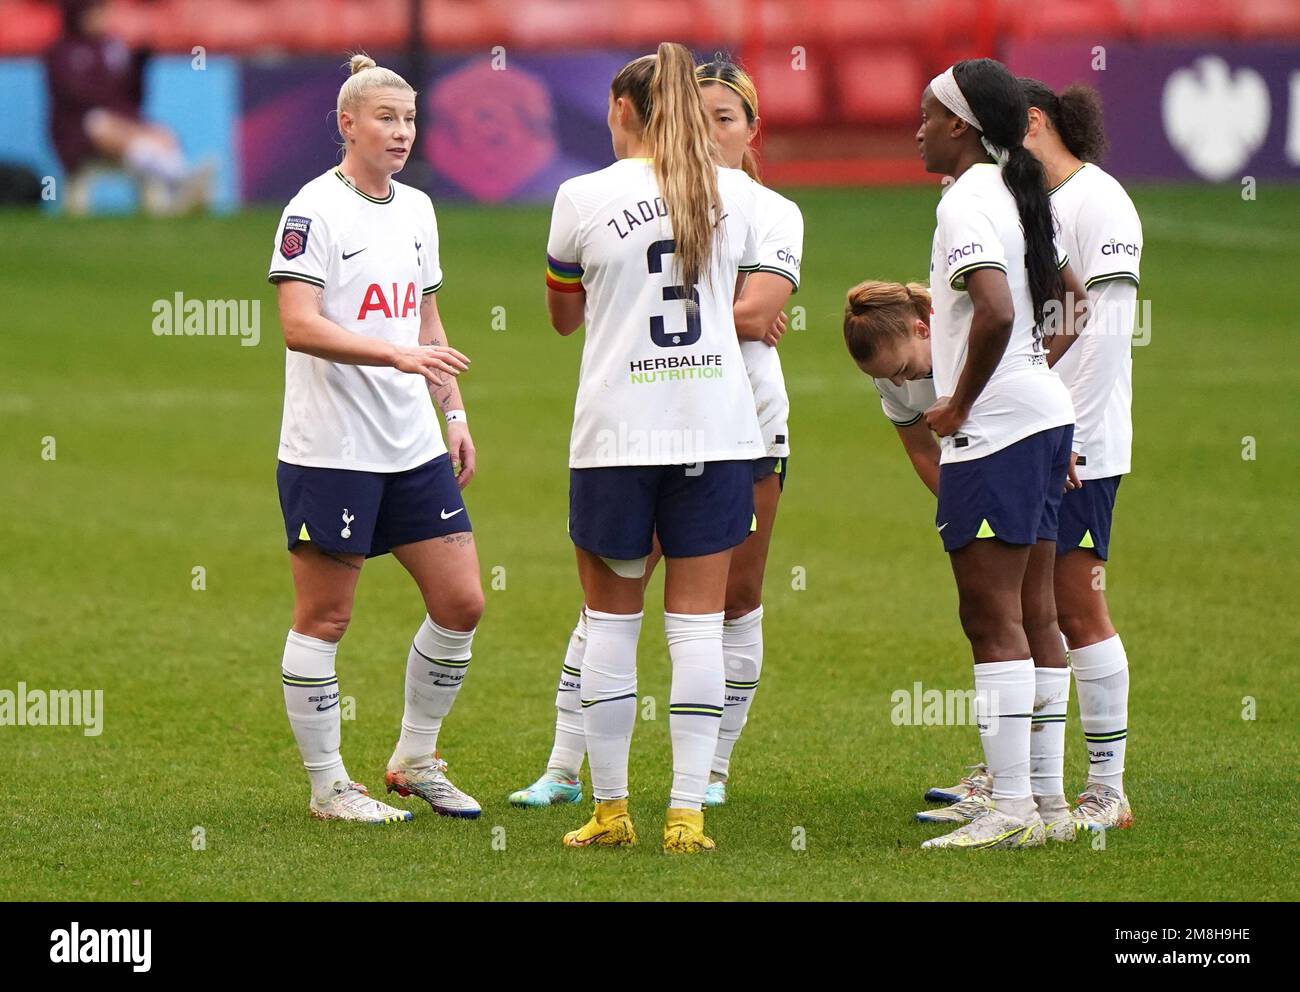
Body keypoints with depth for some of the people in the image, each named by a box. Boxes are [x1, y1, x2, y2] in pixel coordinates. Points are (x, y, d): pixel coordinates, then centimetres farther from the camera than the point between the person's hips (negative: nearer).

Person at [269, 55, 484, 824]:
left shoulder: (416, 210, 12)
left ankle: (415, 761, 20)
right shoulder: (315, 210, -11)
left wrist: (456, 415, 14)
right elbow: (299, 326, -21)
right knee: (324, 618, 0)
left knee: (461, 602, 5)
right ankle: (328, 786, 10)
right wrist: (398, 355, -29)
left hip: (414, 447, 7)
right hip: (329, 451, -7)